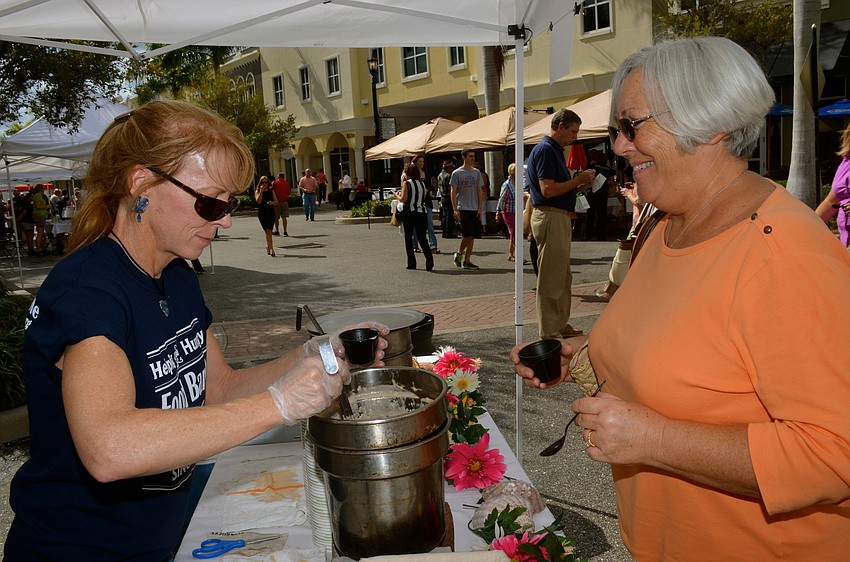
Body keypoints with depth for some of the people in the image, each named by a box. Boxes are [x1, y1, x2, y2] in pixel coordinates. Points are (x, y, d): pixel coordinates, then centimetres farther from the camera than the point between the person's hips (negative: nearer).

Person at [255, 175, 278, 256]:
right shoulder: (257, 191, 4)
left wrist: (272, 202, -16)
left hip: (271, 212, 2)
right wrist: (261, 191, -14)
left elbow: (276, 202, 6)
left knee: (268, 231, 3)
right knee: (268, 231, -11)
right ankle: (271, 249, -15)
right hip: (262, 213, -2)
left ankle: (268, 246, 23)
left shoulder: (271, 191, 9)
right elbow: (258, 201, -12)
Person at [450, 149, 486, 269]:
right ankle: (459, 253, 12)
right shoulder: (456, 173, -1)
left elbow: (479, 191, 13)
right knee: (467, 234, -12)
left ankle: (467, 261, 10)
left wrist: (480, 207, 5)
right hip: (462, 208, -5)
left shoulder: (476, 172, 12)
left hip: (474, 209, 5)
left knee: (472, 236, 4)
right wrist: (455, 210, -9)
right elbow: (453, 192, -2)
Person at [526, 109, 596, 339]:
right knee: (550, 278, -5)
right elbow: (547, 190, -23)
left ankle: (561, 324, 28)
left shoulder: (556, 150, 18)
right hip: (550, 218, -11)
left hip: (560, 218, 11)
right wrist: (578, 180, -14)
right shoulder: (545, 150, -14)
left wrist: (579, 185, 9)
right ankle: (549, 333, 1)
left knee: (563, 277, 17)